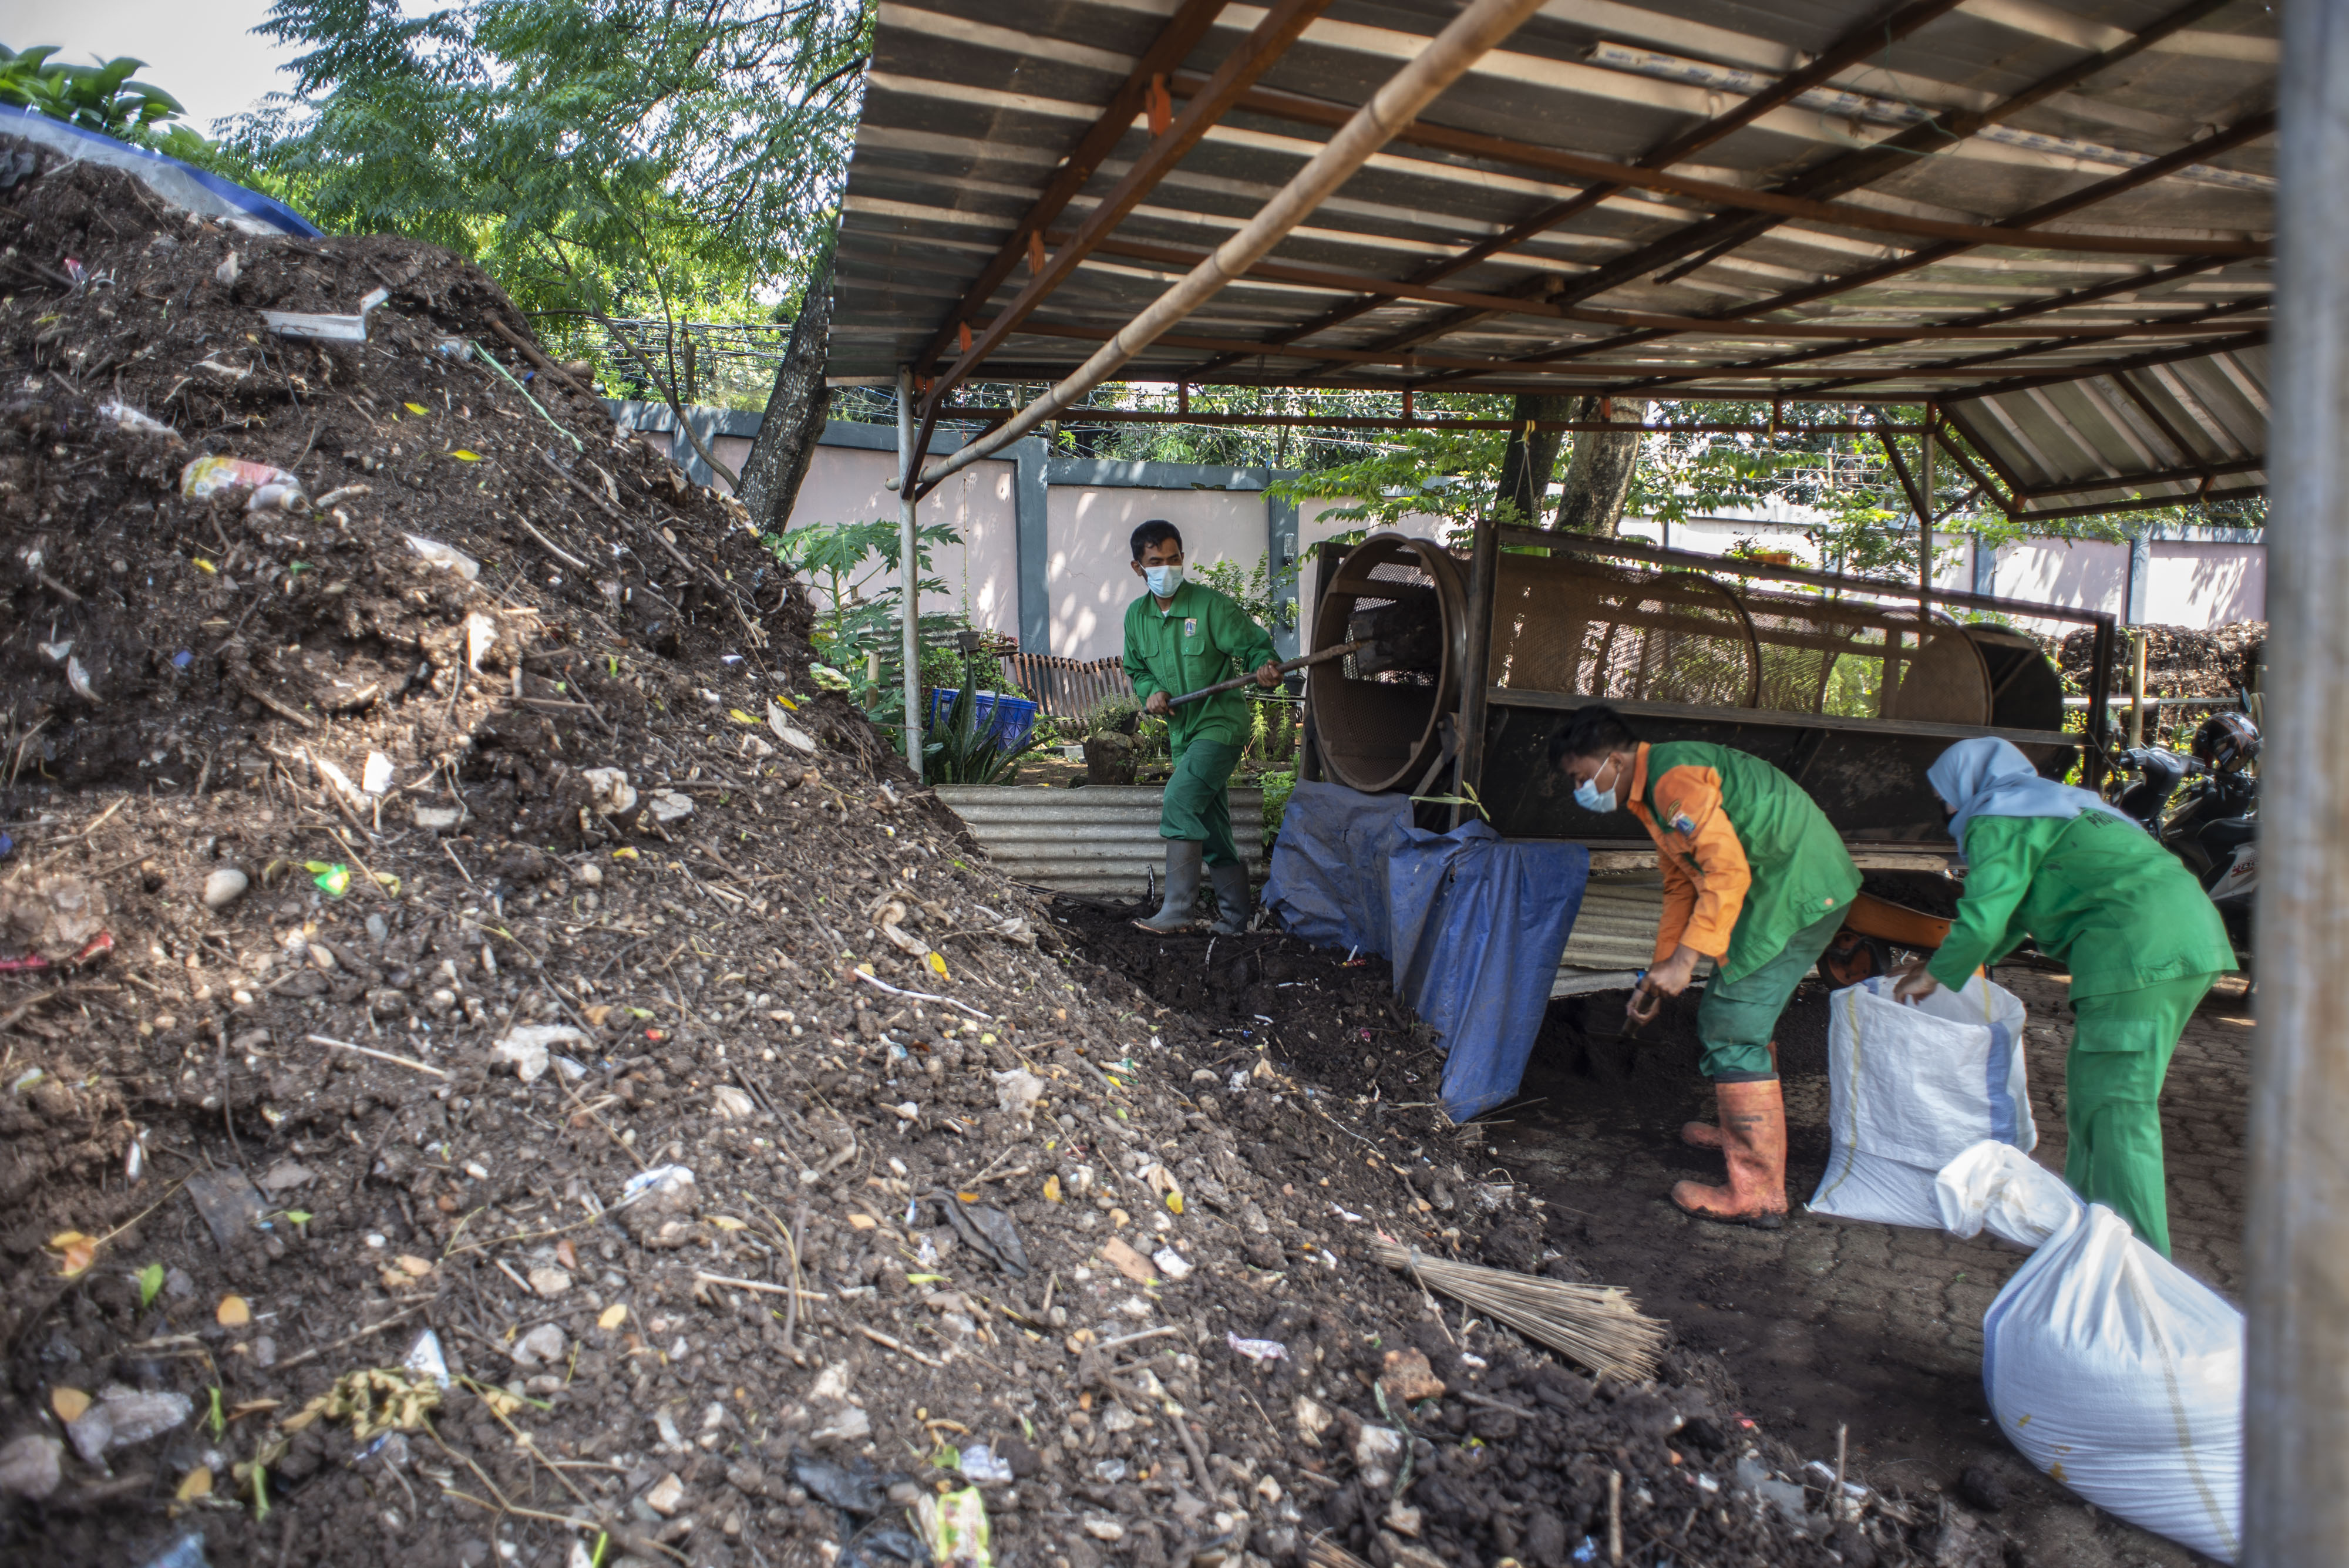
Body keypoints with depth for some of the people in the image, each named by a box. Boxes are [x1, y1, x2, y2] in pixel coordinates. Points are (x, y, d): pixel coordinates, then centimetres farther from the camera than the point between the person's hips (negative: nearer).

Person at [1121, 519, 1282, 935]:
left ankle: (1177, 910, -19)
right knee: (1211, 831, 12)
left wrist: (1266, 666, -32)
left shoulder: (1211, 605, -13)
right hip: (1183, 732, 7)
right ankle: (1235, 919, 23)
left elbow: (1255, 644, -10)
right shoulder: (1137, 615, 5)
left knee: (1180, 800, -23)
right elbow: (1136, 669, 18)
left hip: (1221, 725, -7)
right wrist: (1151, 691, -4)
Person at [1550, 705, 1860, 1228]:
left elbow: (1728, 871, -24)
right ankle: (1738, 1128, 40)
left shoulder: (1673, 777, -17)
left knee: (1732, 1029, -10)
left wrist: (1686, 959, -22)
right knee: (1739, 1017, 22)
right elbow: (1682, 885, 23)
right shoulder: (1654, 791, 17)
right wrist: (1659, 973, 20)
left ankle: (1758, 1193, -7)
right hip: (1804, 888, 11)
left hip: (1796, 887, -11)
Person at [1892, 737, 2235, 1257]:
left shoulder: (1998, 823, -2)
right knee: (2094, 1086, 18)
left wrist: (1935, 975, 7)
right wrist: (1942, 965, 36)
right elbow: (2012, 914, 34)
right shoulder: (2049, 807, 28)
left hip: (2138, 951, -10)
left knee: (2118, 1108, -8)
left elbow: (1983, 921, -10)